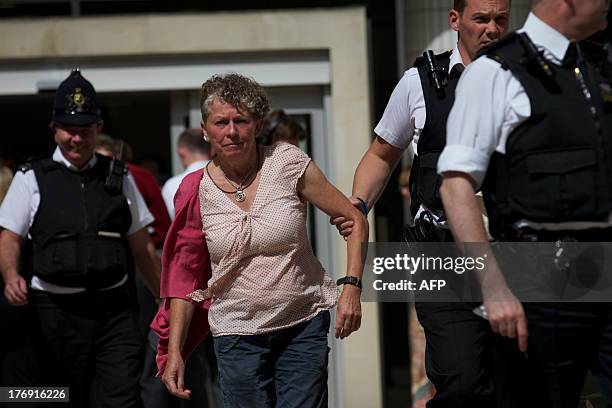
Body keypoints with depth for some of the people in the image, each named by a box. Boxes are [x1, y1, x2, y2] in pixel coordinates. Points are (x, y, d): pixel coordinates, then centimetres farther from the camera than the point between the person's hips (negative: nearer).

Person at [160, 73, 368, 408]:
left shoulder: (287, 164, -6)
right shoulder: (195, 191, -2)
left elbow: (354, 219, 0)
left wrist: (351, 285, -11)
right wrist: (174, 351, -1)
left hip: (304, 328, -1)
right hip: (237, 335, 1)